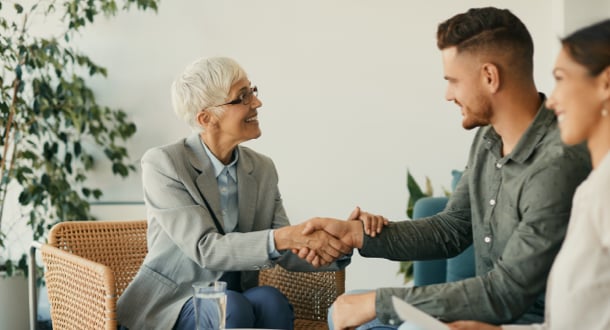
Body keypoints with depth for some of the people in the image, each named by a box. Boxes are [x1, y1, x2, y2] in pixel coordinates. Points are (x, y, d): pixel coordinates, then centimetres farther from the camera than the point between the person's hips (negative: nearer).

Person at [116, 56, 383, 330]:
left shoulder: (262, 169, 4)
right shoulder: (163, 164, -12)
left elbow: (286, 254, -1)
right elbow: (205, 248, -22)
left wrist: (337, 242, -21)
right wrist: (286, 236, -35)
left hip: (235, 301, 5)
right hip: (169, 306, -5)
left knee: (270, 300, -28)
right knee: (233, 307, -34)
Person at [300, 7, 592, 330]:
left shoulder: (559, 165, -26)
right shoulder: (488, 139, 3)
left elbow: (506, 293, -26)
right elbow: (451, 229, 11)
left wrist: (378, 302, -22)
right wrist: (356, 233, -2)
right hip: (497, 303, 8)